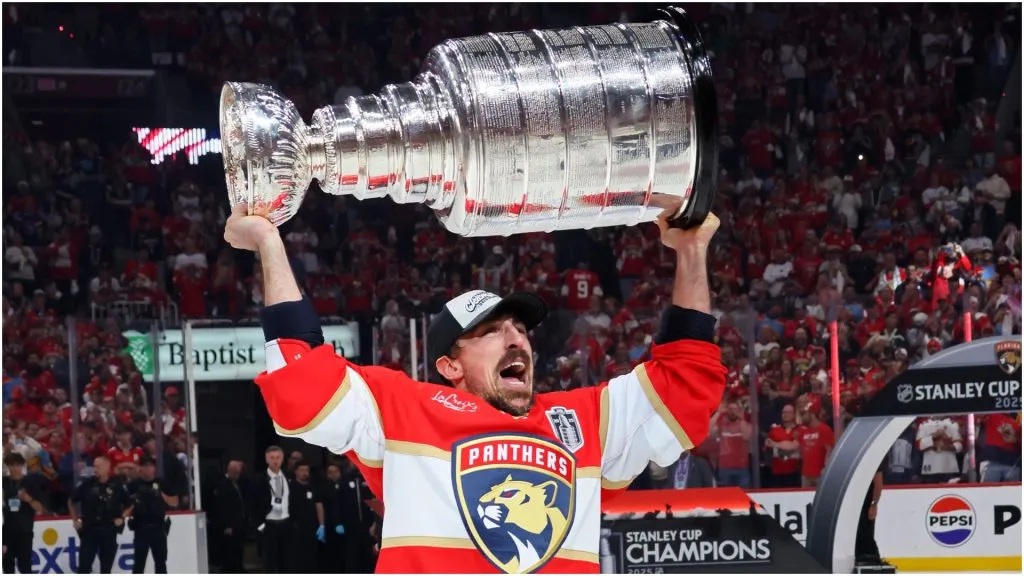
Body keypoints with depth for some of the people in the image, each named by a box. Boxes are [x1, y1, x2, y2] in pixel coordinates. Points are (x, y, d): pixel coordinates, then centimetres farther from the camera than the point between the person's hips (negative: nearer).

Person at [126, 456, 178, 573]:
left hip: (159, 526, 3)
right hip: (141, 527, -3)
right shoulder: (134, 485, -1)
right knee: (139, 561, -3)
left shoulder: (161, 483, 7)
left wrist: (161, 495, -9)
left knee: (161, 561, 9)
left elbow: (175, 502, 7)